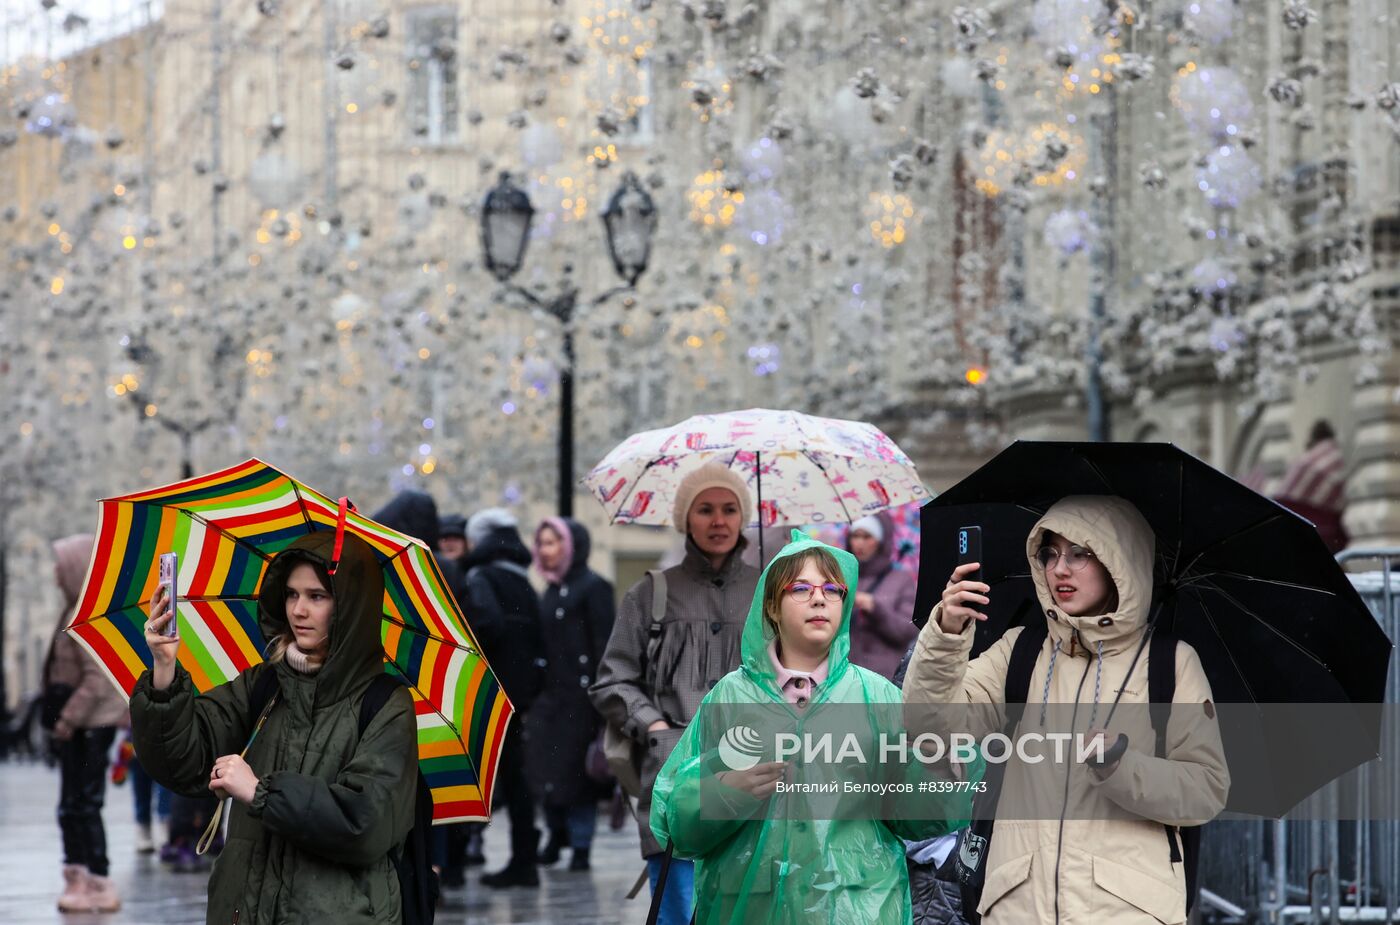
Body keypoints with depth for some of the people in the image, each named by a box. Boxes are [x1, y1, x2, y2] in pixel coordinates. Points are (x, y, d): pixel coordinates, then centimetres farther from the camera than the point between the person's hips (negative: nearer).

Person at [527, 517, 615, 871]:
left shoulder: (593, 587, -6)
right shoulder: (552, 590, 17)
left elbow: (603, 643, -12)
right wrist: (534, 689, 11)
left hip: (579, 693, -7)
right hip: (549, 693, 7)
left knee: (576, 769, -3)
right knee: (545, 767, 5)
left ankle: (581, 845, 3)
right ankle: (558, 835, 18)